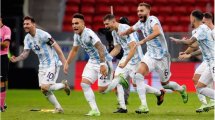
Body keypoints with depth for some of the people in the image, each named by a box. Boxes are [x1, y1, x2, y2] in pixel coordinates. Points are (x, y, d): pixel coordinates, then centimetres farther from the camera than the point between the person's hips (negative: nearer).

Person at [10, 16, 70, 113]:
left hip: (52, 63, -8)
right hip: (42, 65, 8)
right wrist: (16, 59, -19)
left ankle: (63, 85, 8)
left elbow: (57, 48, -18)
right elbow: (25, 53, 2)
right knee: (44, 90, 3)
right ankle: (58, 108, 18)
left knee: (45, 87, -17)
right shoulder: (27, 38, 4)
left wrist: (65, 63, -21)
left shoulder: (42, 35, -19)